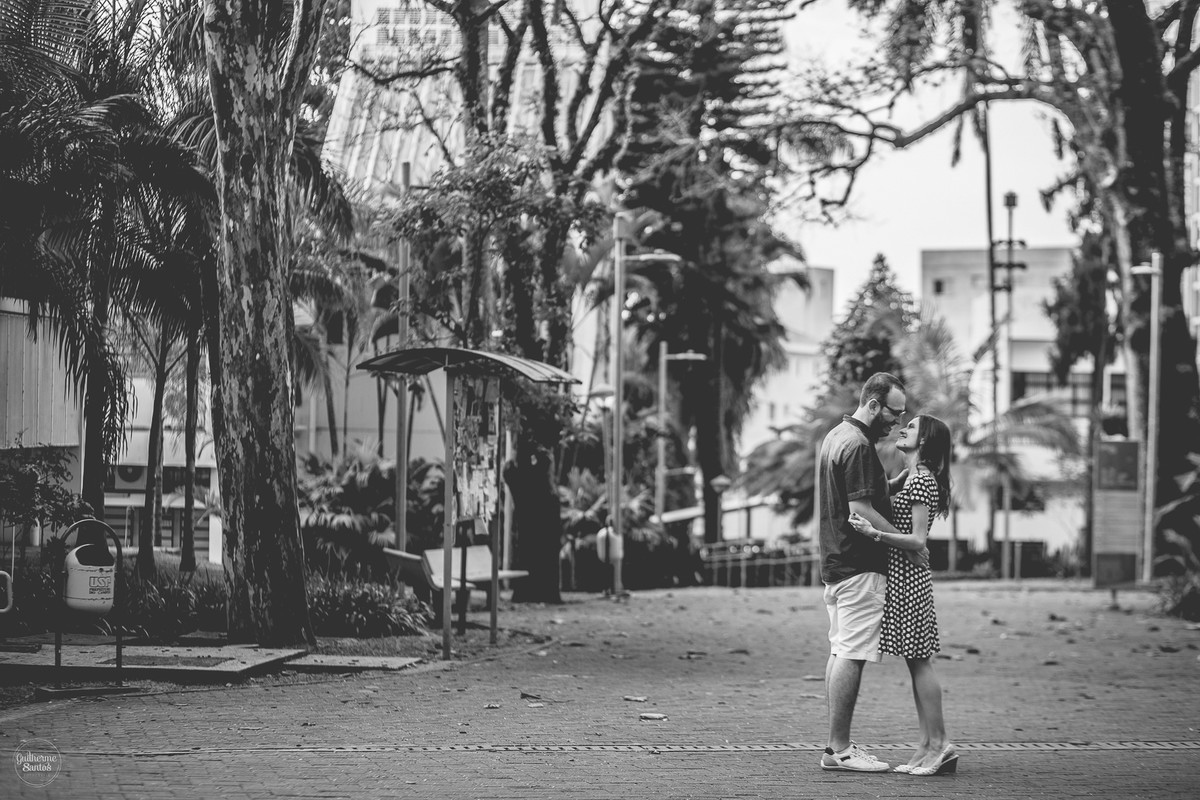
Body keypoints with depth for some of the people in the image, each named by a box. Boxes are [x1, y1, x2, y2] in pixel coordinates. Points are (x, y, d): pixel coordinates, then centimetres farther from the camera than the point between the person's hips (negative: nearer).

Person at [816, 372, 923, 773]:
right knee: (851, 656, -8)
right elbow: (862, 512, -21)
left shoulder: (835, 436, 16)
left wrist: (898, 483, 8)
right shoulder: (857, 446, -16)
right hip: (860, 567, -10)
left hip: (835, 563, 10)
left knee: (840, 653, 11)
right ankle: (840, 748, -6)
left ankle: (836, 745, 14)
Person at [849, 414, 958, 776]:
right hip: (900, 576, 10)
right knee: (916, 662, 8)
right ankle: (928, 745, 10)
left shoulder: (922, 481, -12)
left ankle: (939, 744, -5)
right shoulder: (910, 476, 17)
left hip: (907, 579, -10)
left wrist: (874, 533, -27)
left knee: (918, 661, -7)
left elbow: (918, 540, -18)